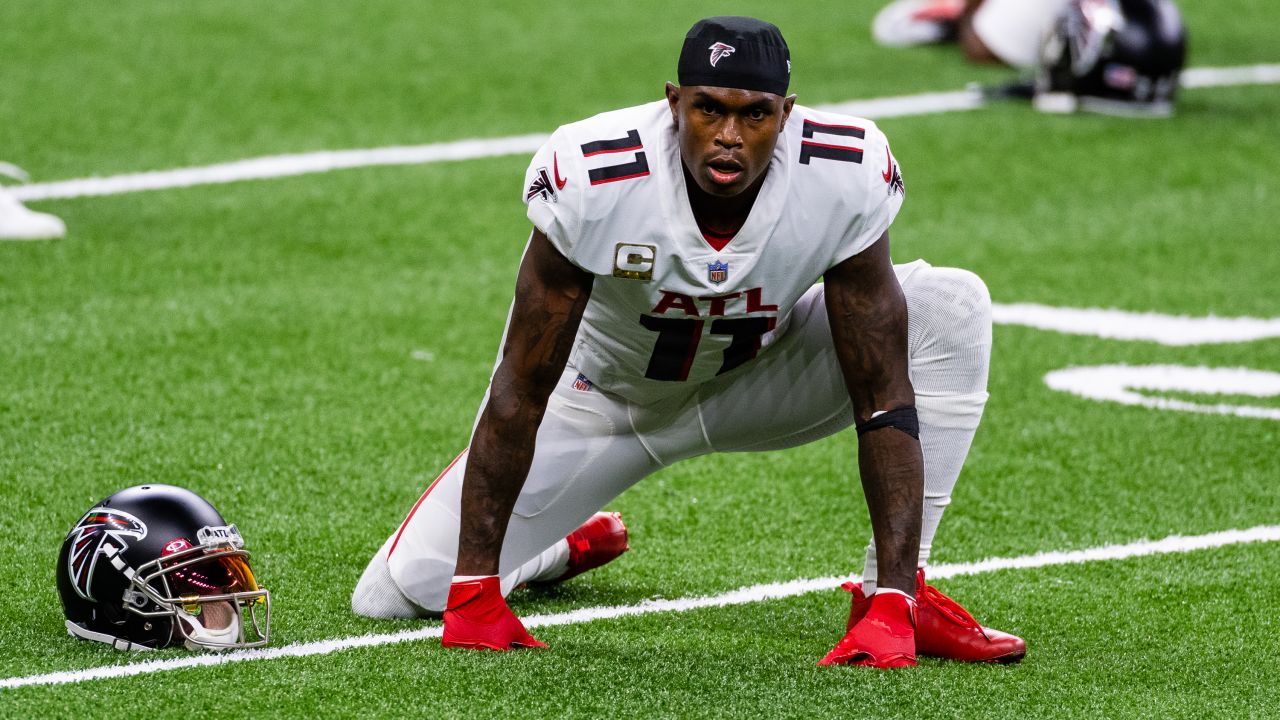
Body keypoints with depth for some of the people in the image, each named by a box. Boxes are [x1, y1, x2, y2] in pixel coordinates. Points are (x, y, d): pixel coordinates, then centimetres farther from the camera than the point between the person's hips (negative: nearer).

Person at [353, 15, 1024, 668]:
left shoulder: (843, 181, -31)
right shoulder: (594, 181, -35)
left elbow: (883, 395, -26)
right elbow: (520, 392, -26)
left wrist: (893, 603, -33)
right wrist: (474, 586, -25)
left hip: (756, 380, 1)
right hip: (606, 389, -1)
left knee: (951, 306, -24)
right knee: (396, 594, -9)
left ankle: (898, 594, -16)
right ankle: (570, 542, 25)